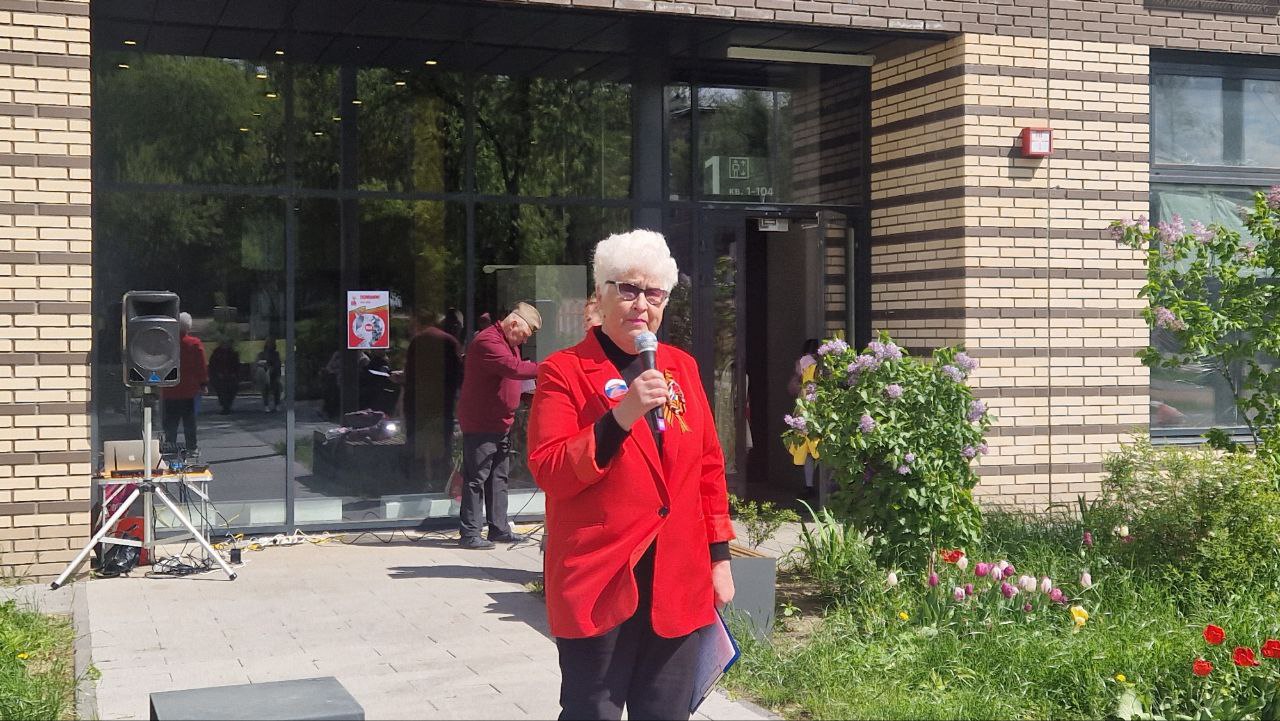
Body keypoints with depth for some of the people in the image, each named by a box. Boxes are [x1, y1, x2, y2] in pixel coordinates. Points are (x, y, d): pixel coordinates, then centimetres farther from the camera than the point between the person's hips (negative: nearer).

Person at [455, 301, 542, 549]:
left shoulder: (510, 343, 16)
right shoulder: (487, 341, -19)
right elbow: (514, 368, -31)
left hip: (501, 424, 10)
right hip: (480, 424, -10)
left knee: (499, 478, 14)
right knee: (476, 479, -6)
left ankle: (499, 529, 21)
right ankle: (469, 533, -1)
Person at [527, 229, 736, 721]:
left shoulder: (682, 367, 11)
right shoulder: (565, 370, -5)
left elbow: (708, 466, 15)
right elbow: (548, 473, -13)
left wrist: (719, 556, 11)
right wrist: (621, 416, -23)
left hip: (678, 580, 5)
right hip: (599, 577, -5)